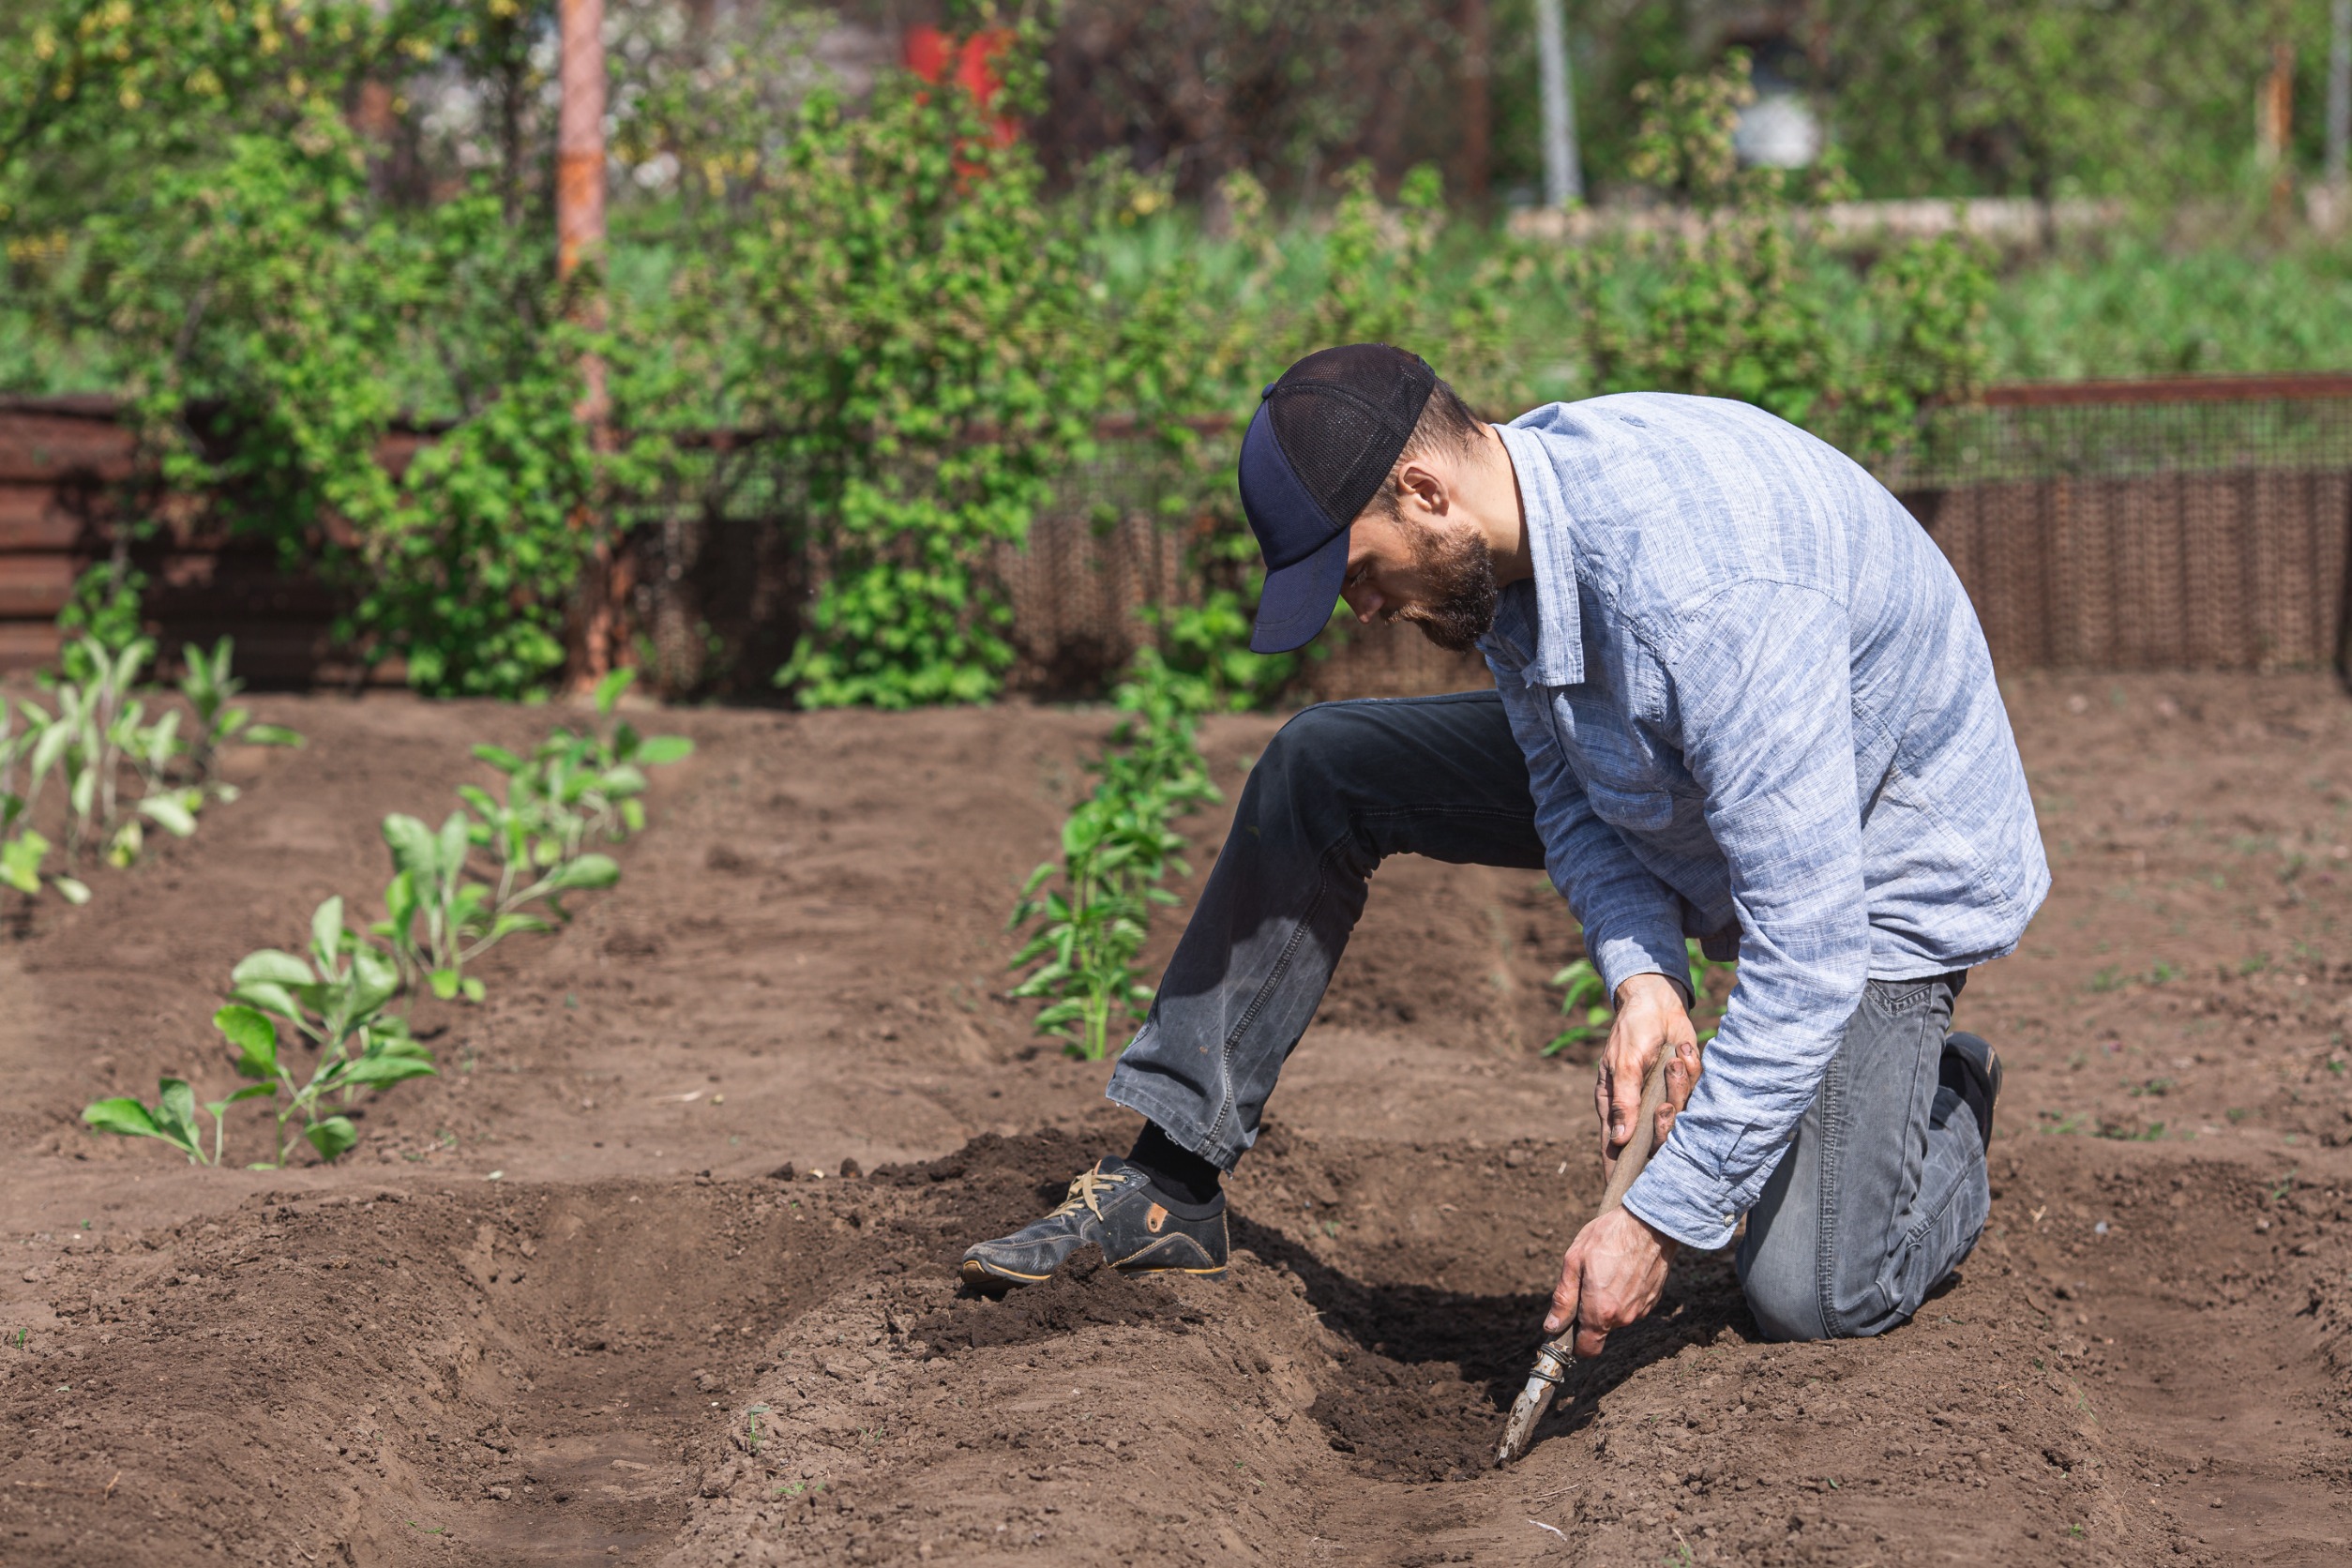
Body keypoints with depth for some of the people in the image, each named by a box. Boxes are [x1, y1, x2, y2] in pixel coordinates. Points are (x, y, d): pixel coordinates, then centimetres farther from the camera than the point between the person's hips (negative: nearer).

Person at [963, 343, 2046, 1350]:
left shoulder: (1710, 600, -41)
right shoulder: (1503, 518, -15)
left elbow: (1812, 949, -39)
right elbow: (1567, 782, -4)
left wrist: (1660, 1218, -36)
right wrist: (1641, 977, -23)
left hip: (1880, 868, -7)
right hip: (1674, 793, 8)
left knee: (1810, 1300, -18)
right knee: (1318, 770, -2)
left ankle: (1939, 1104, 15)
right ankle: (1171, 1185, 3)